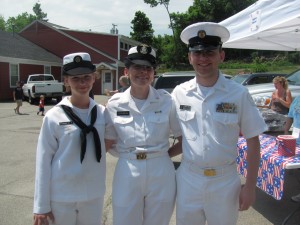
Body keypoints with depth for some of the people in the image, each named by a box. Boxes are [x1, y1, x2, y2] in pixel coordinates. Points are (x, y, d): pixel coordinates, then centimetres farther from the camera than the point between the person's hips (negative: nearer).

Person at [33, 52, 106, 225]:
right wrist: (41, 206, -5)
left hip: (94, 195, 3)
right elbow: (44, 161, -6)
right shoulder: (54, 116, -9)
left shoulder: (103, 113, -2)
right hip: (61, 197, -2)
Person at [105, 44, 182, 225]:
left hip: (161, 173, 0)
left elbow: (184, 139, 3)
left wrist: (165, 154, -5)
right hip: (127, 174, 1)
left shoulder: (167, 101, -4)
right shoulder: (115, 104, -1)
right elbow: (108, 143, 6)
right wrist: (128, 153, -6)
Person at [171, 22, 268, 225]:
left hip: (225, 182, -1)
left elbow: (252, 142, -3)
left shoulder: (239, 94, -8)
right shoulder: (179, 93, -3)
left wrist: (250, 186, -4)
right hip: (188, 180, 2)